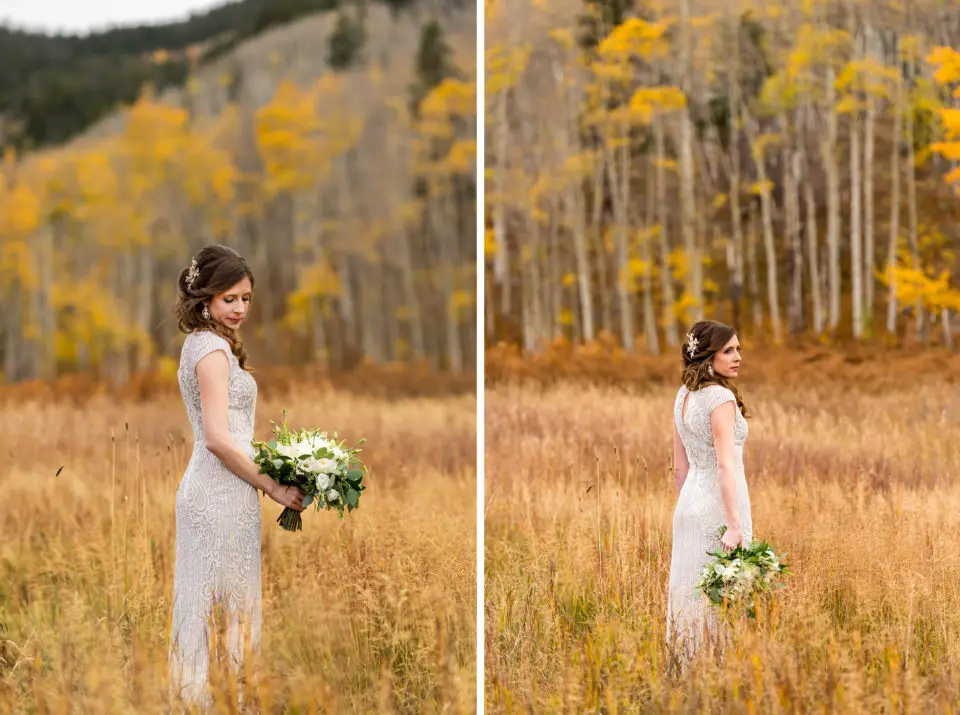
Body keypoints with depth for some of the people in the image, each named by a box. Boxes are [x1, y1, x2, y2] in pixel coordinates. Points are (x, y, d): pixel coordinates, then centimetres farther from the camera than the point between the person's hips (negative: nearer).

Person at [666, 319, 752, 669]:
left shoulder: (683, 395, 10)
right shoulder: (721, 397, -15)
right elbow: (726, 464, -20)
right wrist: (734, 525, -22)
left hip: (689, 505, 8)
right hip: (720, 505, -8)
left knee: (692, 588, 11)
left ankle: (687, 667, 14)